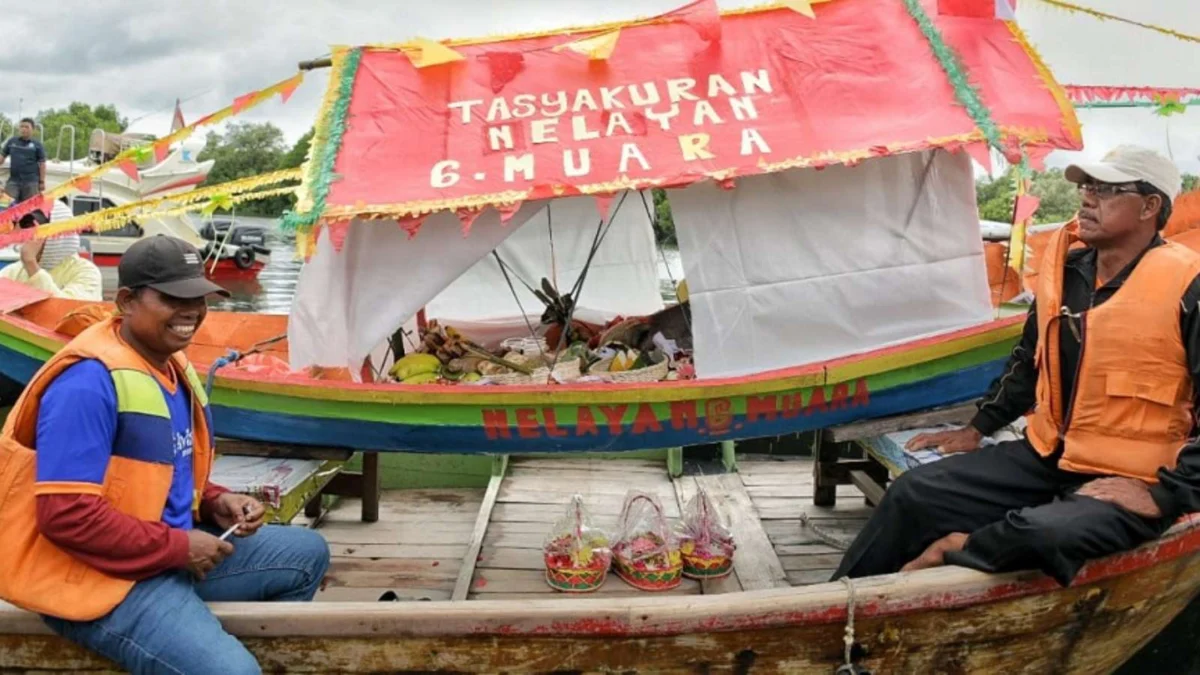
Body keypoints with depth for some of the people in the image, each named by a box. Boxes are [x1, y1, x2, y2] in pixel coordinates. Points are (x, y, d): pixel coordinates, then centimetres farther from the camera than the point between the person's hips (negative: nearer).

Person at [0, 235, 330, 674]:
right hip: (100, 574, -10)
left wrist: (215, 504, 1)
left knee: (307, 553, 14)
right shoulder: (89, 381, -21)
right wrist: (179, 547, -19)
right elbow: (65, 515, -26)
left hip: (170, 550, 10)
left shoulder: (174, 367, 9)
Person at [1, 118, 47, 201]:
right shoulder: (11, 141, 9)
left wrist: (42, 181, -4)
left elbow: (42, 163, 0)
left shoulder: (37, 144, 1)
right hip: (13, 181, 3)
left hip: (30, 182, -3)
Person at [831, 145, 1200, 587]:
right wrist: (977, 428, 21)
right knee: (915, 494, -5)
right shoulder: (1064, 266, 7)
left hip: (1132, 481, -6)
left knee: (1043, 534, -38)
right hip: (1045, 458, 7)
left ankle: (953, 550, -9)